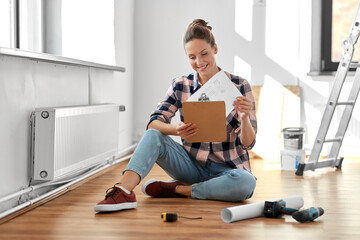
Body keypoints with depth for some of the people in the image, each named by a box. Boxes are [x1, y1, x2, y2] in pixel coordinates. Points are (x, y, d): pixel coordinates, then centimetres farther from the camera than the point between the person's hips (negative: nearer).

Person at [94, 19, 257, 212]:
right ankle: (124, 191, -42)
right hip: (192, 166, 2)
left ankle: (174, 189, -20)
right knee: (153, 136, -21)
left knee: (246, 182, -36)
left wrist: (244, 118, -31)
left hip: (226, 169, -2)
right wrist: (176, 130, -32)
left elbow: (247, 143, -9)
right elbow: (154, 122, -10)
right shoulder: (180, 86, 2)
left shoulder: (239, 86, -6)